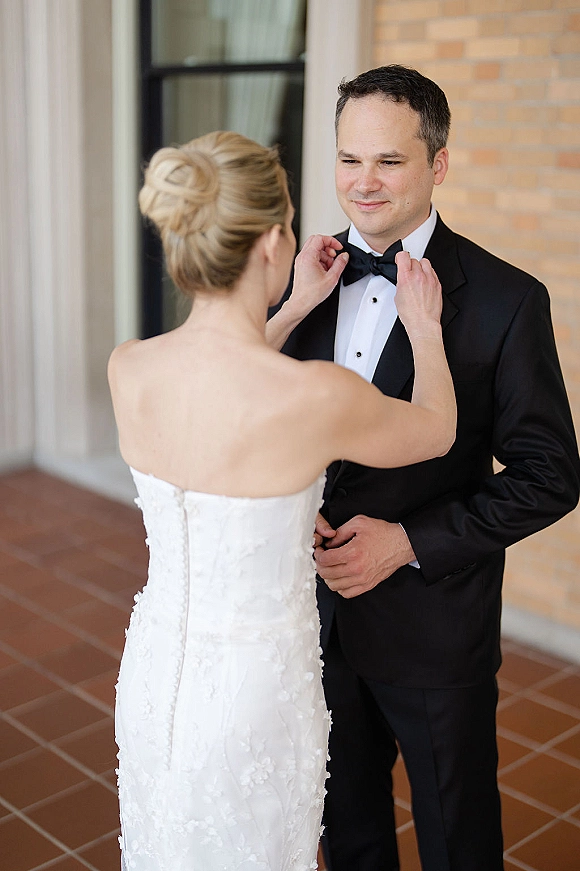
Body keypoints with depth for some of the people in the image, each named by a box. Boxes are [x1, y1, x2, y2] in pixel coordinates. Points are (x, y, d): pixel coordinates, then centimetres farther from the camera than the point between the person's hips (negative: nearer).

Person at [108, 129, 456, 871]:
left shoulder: (127, 371, -13)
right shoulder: (318, 397, -28)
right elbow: (437, 429, -5)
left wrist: (298, 308, 15)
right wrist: (425, 329, 11)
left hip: (151, 673, 5)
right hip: (252, 697, -5)